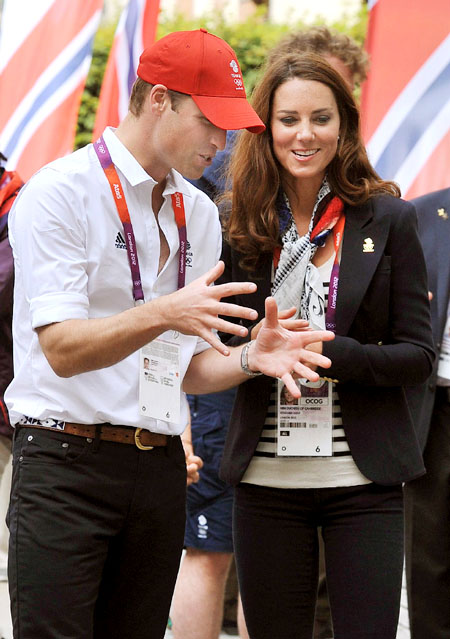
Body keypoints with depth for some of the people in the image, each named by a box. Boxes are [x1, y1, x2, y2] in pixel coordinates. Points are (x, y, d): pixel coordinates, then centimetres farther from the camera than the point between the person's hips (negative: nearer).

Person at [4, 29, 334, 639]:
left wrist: (251, 357, -5)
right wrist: (163, 313, -30)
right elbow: (62, 349, -16)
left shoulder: (199, 215, 14)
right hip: (66, 466, -6)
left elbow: (186, 368, 15)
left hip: (159, 469, 6)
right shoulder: (59, 192, -7)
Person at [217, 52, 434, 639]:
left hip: (363, 478, -2)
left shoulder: (389, 220, 1)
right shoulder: (240, 227, 6)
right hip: (266, 476, 2)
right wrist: (256, 346, -12)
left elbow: (418, 354, -2)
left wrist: (329, 353, -17)